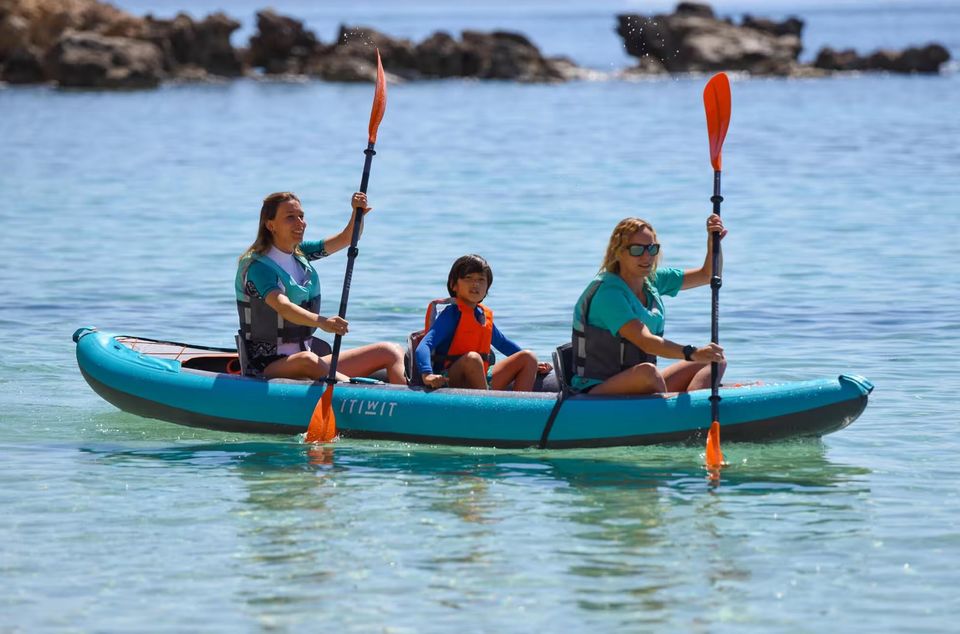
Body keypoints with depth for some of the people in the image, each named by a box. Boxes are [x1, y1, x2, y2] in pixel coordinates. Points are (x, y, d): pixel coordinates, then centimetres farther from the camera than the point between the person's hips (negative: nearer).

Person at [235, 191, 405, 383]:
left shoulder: (300, 254, 12)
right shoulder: (258, 267, -14)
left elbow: (346, 239, 12)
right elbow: (282, 306, -31)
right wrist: (321, 322, -48)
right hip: (269, 367, -8)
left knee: (392, 352, -5)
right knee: (306, 360, -42)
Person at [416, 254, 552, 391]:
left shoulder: (485, 315, 14)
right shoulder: (453, 314, -9)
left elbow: (503, 344, 32)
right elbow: (425, 345, -23)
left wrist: (532, 365, 28)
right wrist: (427, 375, -40)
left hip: (482, 381, 8)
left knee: (528, 357, 3)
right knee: (472, 358, -36)